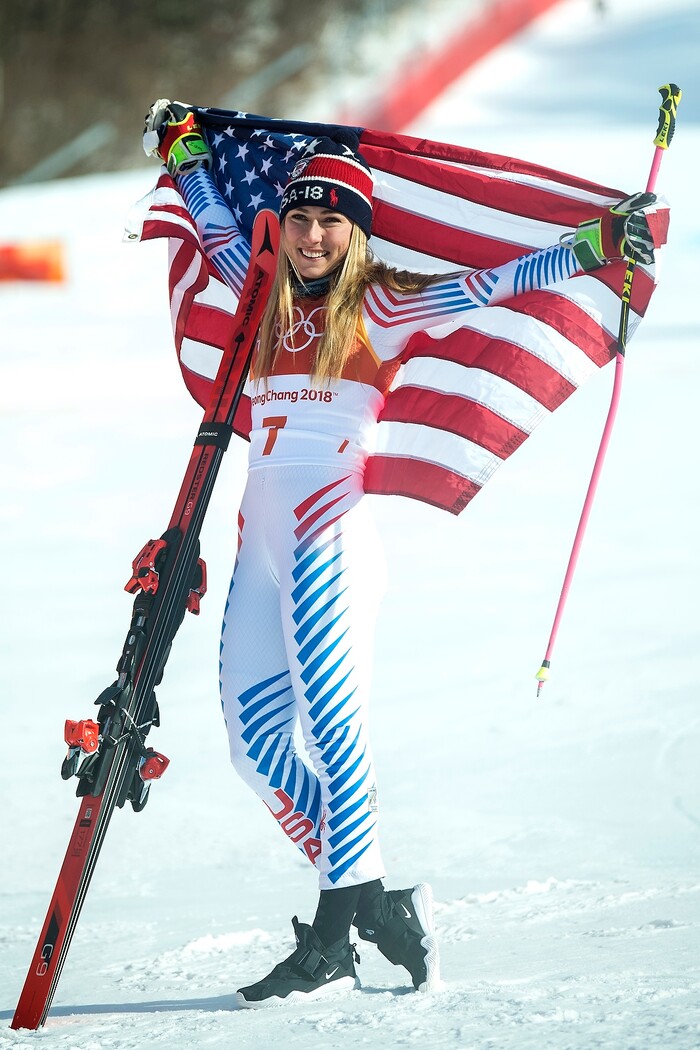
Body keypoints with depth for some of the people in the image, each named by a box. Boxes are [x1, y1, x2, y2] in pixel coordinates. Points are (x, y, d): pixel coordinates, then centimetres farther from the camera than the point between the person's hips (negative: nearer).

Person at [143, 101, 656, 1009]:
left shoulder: (382, 306, 0)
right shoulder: (272, 300, 16)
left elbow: (489, 285, -5)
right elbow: (217, 227, 32)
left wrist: (591, 246, -13)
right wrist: (185, 151, 40)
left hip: (329, 535, -7)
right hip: (261, 542, 7)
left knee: (331, 725, -14)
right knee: (256, 741, 3)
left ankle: (336, 933, -15)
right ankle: (373, 899, 10)